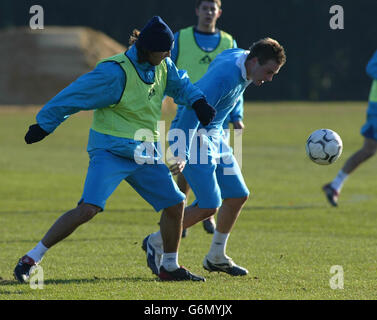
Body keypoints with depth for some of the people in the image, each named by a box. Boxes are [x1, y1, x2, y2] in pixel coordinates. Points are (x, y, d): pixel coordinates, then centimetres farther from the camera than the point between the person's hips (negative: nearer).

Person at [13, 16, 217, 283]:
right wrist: (43, 126, -8)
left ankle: (170, 268, 29)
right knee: (89, 209, -22)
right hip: (110, 151, -8)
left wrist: (198, 101, 5)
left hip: (146, 154, 8)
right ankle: (31, 259, -15)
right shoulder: (115, 72, -20)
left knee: (175, 204, 8)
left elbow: (180, 83, 25)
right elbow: (74, 96, -14)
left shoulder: (162, 67, 3)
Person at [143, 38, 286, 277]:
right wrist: (181, 154, -37)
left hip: (212, 134, 10)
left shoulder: (241, 57, 0)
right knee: (209, 205, -12)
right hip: (191, 135, -10)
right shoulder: (225, 76, -29)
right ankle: (157, 243, 6)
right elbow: (192, 112, -34)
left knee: (238, 195, 8)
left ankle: (216, 257, 22)